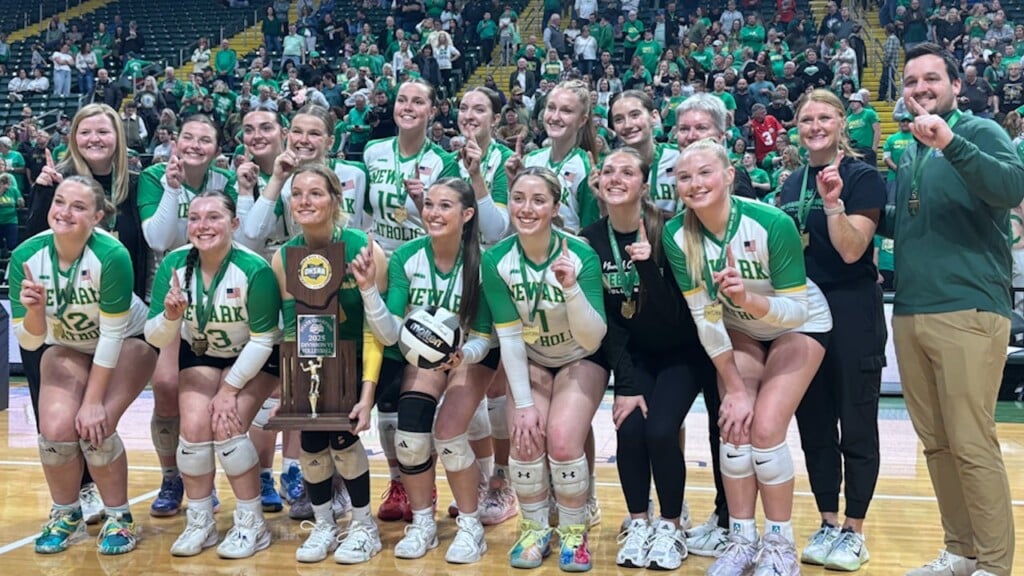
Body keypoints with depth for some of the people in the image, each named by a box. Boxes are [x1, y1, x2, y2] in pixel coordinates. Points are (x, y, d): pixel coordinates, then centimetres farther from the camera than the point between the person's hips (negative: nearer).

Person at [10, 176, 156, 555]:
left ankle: (119, 518, 0)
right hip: (66, 346, 3)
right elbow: (29, 342, -16)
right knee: (56, 426, -18)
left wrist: (93, 401, -22)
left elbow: (112, 334, -25)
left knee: (95, 426, -22)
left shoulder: (111, 255, -33)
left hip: (126, 341, -3)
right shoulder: (26, 256, -22)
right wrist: (34, 311, -38)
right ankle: (66, 516, 7)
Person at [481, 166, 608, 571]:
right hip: (530, 360, 2)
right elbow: (509, 338, -15)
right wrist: (523, 403, -17)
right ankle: (535, 529, 6)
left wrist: (570, 288, -41)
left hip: (580, 360, -2)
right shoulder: (497, 260, -18)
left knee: (563, 442, -22)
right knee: (525, 439, -19)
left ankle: (573, 532, 2)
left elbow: (592, 340, -26)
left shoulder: (581, 255, -25)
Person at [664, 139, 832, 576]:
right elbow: (704, 318, -17)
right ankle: (742, 541, 7)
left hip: (799, 327, -3)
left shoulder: (773, 223, -33)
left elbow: (797, 310, -28)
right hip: (739, 330, 3)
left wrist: (749, 300, -47)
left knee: (765, 428, -14)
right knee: (733, 425, -10)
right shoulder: (677, 235, -22)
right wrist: (734, 387, -14)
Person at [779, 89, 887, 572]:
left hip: (852, 314, -6)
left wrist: (833, 201, -25)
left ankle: (854, 531, 12)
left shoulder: (862, 177, -6)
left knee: (856, 425, 2)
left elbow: (852, 250, -15)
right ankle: (827, 524, 21)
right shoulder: (792, 182, 12)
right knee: (813, 424, 10)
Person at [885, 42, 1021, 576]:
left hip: (968, 310, -7)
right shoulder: (909, 154, 17)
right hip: (909, 313, 7)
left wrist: (950, 142, -34)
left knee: (972, 444, -5)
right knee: (936, 443, 11)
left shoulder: (980, 132, -3)